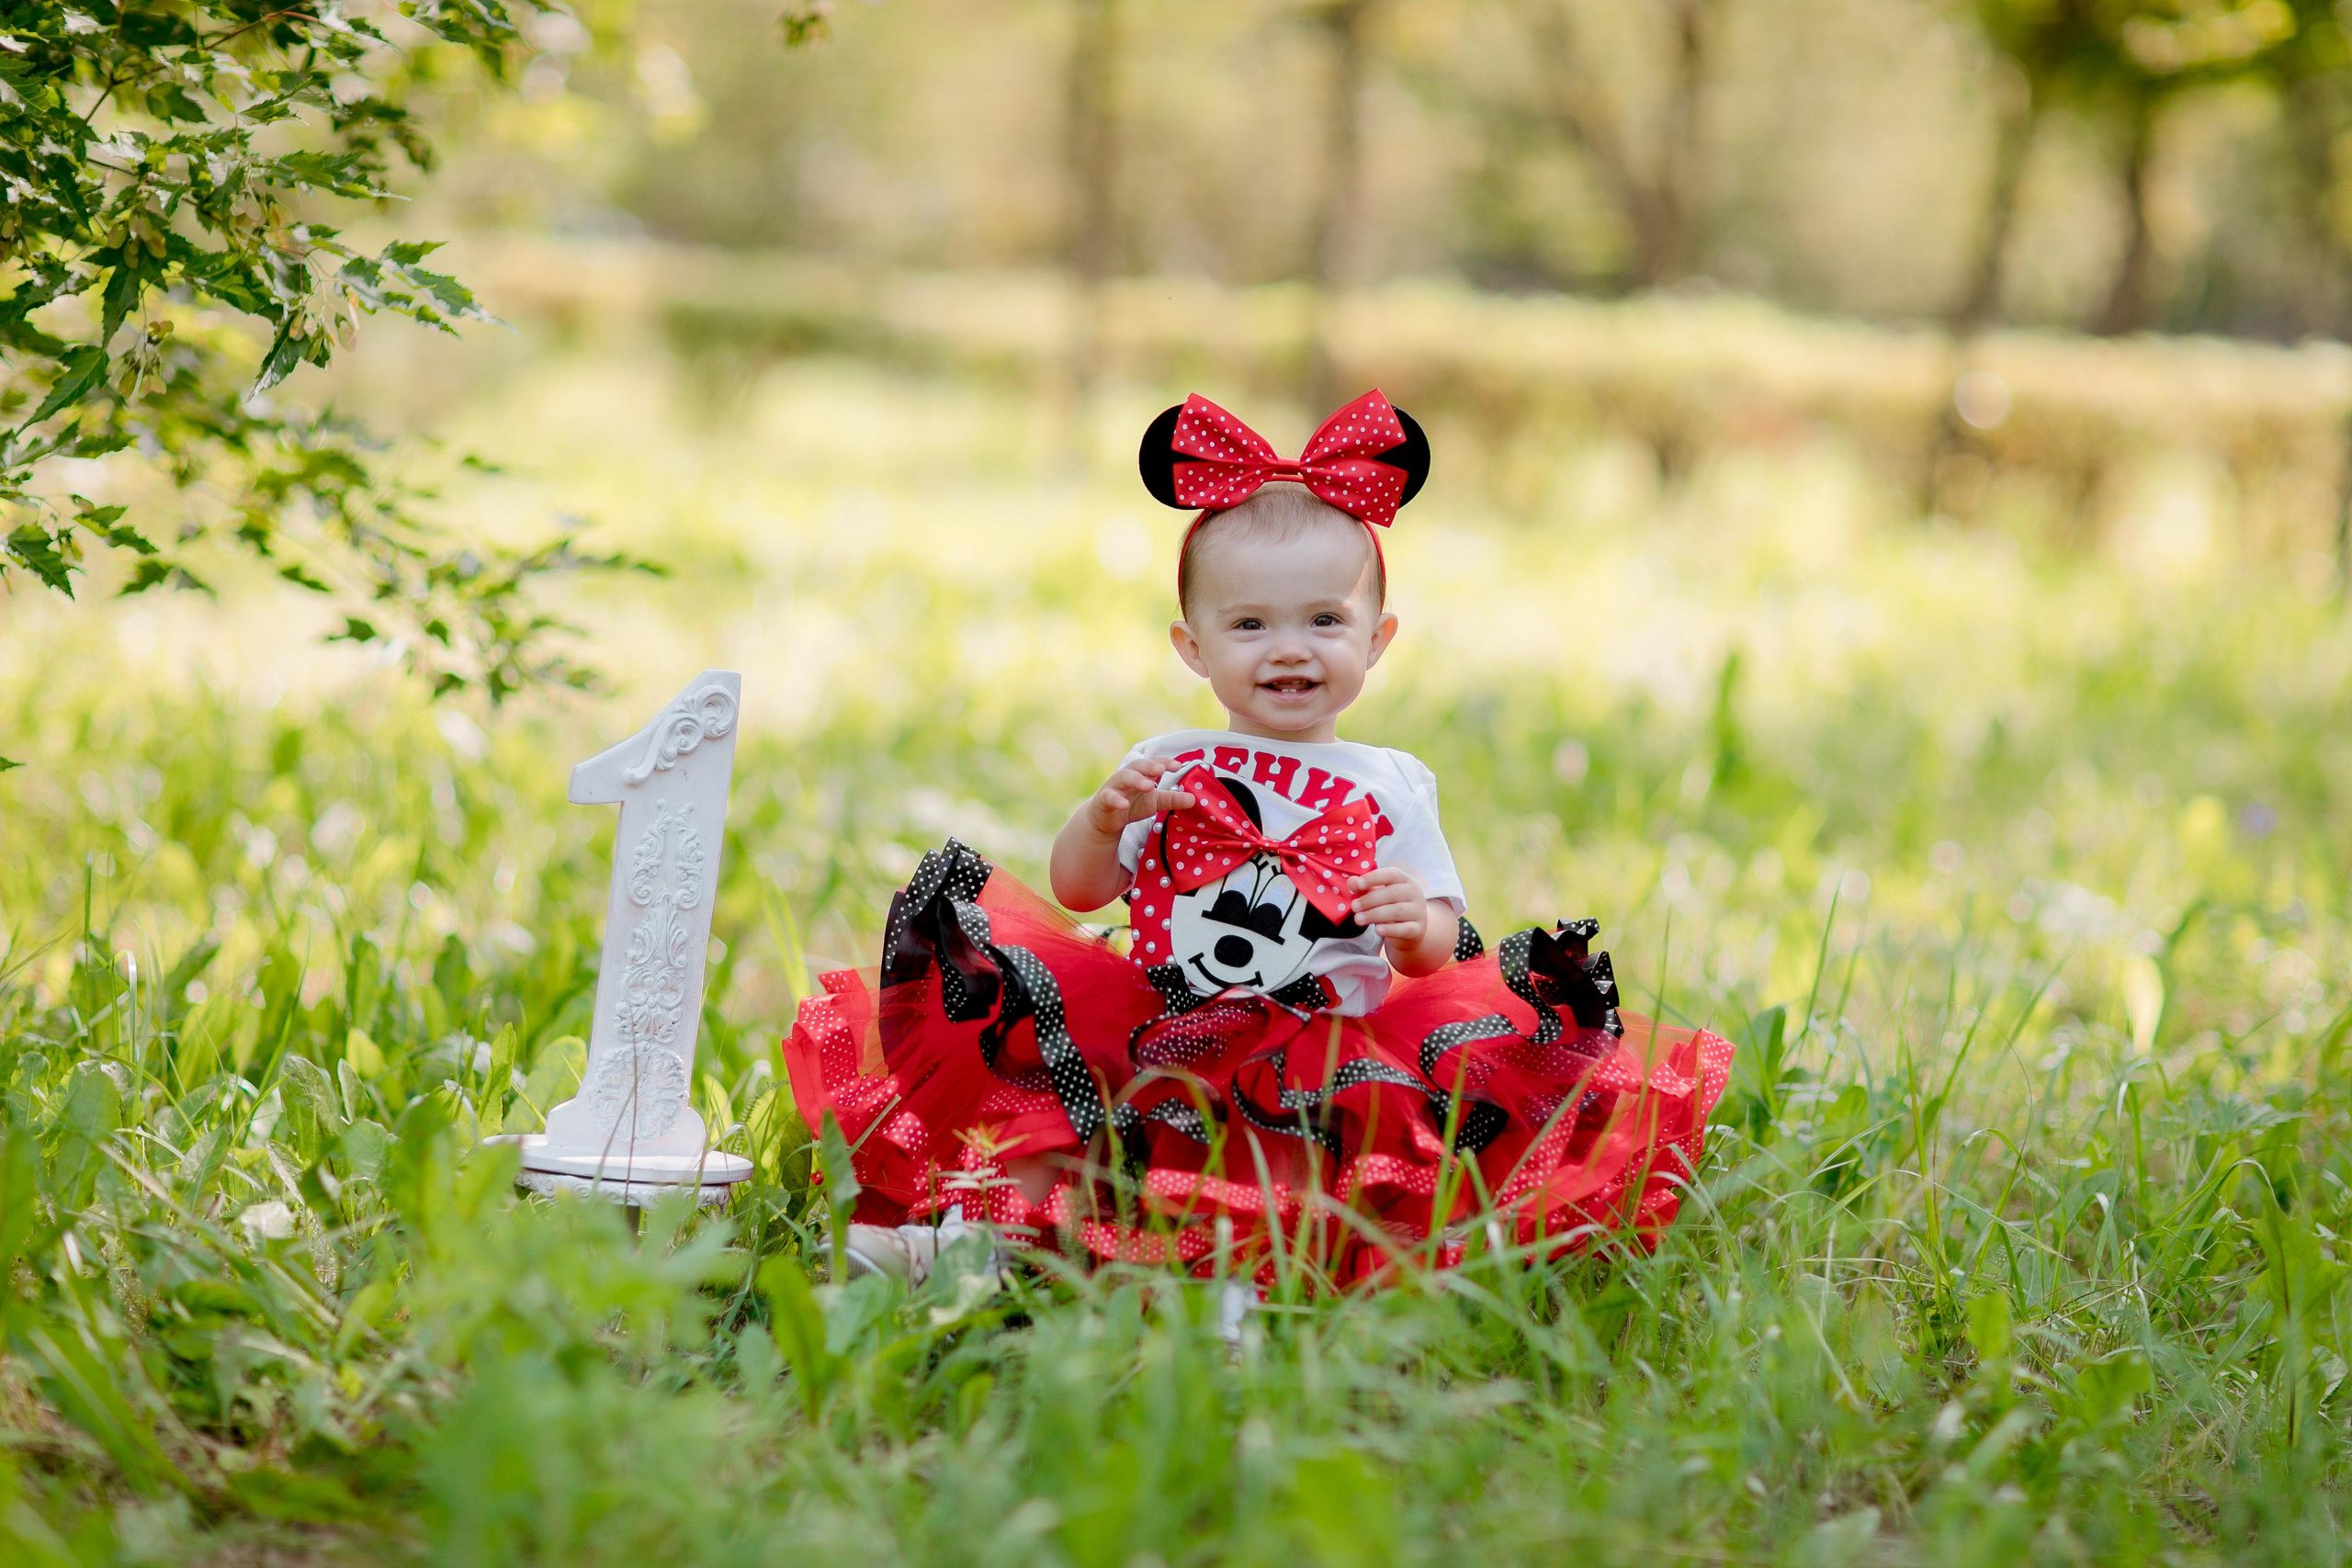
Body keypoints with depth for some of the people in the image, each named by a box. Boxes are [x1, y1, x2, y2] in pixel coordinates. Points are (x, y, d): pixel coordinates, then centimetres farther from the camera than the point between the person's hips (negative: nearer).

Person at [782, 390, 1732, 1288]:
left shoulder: (1389, 788, 9)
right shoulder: (1168, 768, 12)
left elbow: (1437, 954, 5)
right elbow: (1078, 891, 11)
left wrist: (1421, 928, -19)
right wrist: (1104, 821, -9)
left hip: (1324, 1055, -2)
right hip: (1155, 1041, 2)